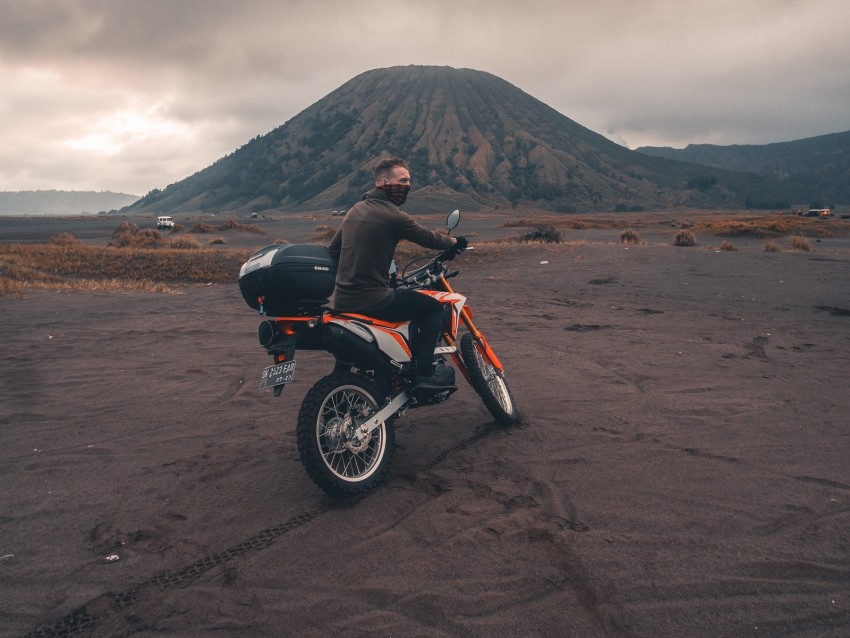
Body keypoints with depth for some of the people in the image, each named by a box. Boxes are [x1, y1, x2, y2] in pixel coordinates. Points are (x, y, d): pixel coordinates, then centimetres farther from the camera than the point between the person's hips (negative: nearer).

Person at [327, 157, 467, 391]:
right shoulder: (393, 216, -14)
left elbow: (333, 249, 17)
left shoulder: (356, 209, 12)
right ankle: (424, 374, 4)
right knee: (434, 308, 7)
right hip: (371, 300, -9)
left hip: (342, 300, 9)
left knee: (413, 302, 31)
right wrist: (454, 242, 17)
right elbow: (428, 238, -3)